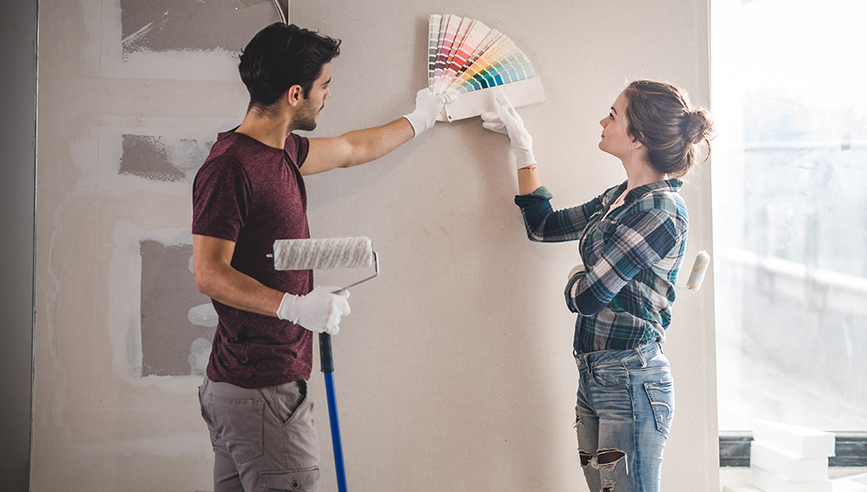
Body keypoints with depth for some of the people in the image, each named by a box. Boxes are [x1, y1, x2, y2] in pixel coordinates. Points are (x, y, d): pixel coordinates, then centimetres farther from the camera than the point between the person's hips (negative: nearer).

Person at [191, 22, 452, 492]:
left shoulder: (282, 151, 12)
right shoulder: (229, 166, -17)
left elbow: (352, 149, 31)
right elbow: (209, 274, -20)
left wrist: (418, 119, 43)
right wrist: (294, 306, -29)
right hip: (260, 390, -10)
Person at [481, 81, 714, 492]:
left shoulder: (660, 210, -16)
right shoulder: (617, 198, 11)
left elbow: (587, 296, -18)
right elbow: (543, 225, 24)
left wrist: (577, 278, 5)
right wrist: (522, 147, 24)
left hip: (631, 381, -9)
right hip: (593, 376, 9)